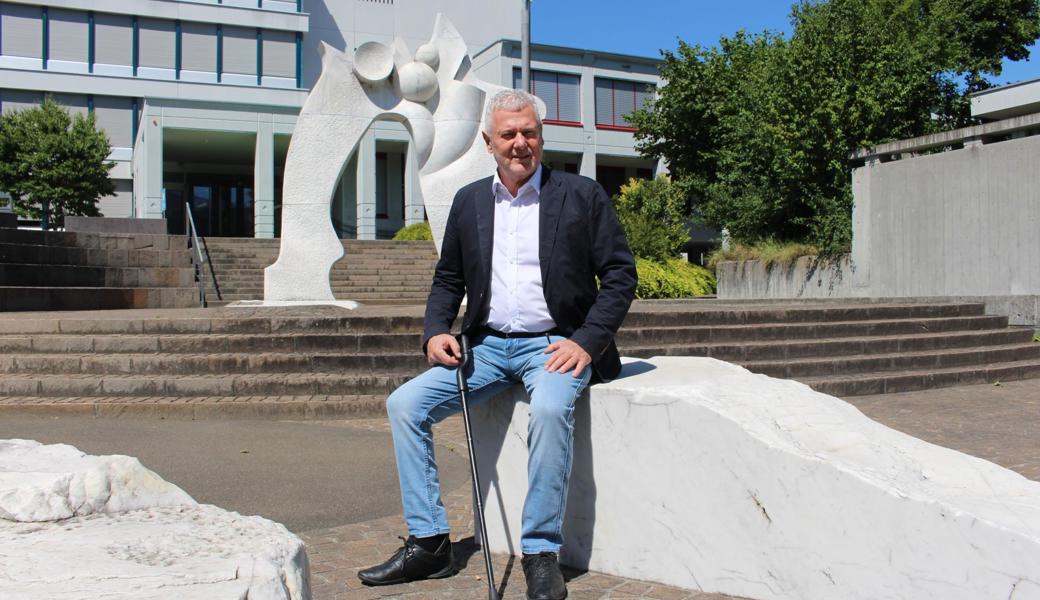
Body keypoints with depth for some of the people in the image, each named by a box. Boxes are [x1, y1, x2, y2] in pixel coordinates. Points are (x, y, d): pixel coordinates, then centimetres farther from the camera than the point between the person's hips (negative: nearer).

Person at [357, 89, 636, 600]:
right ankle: (428, 543, -4)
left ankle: (541, 553, -21)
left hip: (554, 345, -4)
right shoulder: (469, 200, 12)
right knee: (404, 404, -12)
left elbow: (620, 274, -3)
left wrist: (586, 342, -14)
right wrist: (436, 332, 0)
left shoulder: (582, 195, 0)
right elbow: (448, 278, 18)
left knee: (550, 408, -36)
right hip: (487, 345, 5)